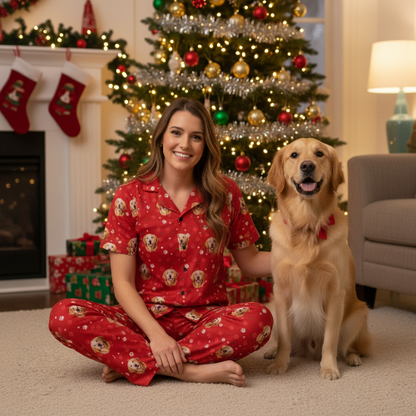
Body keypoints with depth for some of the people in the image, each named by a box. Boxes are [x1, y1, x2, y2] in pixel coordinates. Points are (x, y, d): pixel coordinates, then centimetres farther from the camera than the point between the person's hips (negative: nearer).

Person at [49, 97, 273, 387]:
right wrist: (156, 334, -19)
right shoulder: (130, 197, -1)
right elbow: (123, 281, -5)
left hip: (206, 317, 1)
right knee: (64, 316, -26)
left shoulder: (225, 193, 4)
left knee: (258, 318, -32)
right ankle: (189, 370, -28)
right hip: (147, 318, -1)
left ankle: (127, 360, -21)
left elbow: (249, 262, 11)